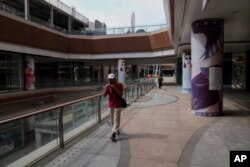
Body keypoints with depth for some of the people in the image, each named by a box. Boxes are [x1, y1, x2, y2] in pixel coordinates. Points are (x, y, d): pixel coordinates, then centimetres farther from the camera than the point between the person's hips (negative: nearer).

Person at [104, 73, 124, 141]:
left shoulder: (119, 85, -8)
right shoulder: (108, 86, -1)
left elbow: (121, 94, -17)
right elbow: (104, 95, -7)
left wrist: (115, 88, -25)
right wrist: (107, 88, -22)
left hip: (117, 105, -4)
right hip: (111, 105, 4)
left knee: (116, 120, -7)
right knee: (112, 120, 15)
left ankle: (113, 134, -6)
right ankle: (117, 130, 37)